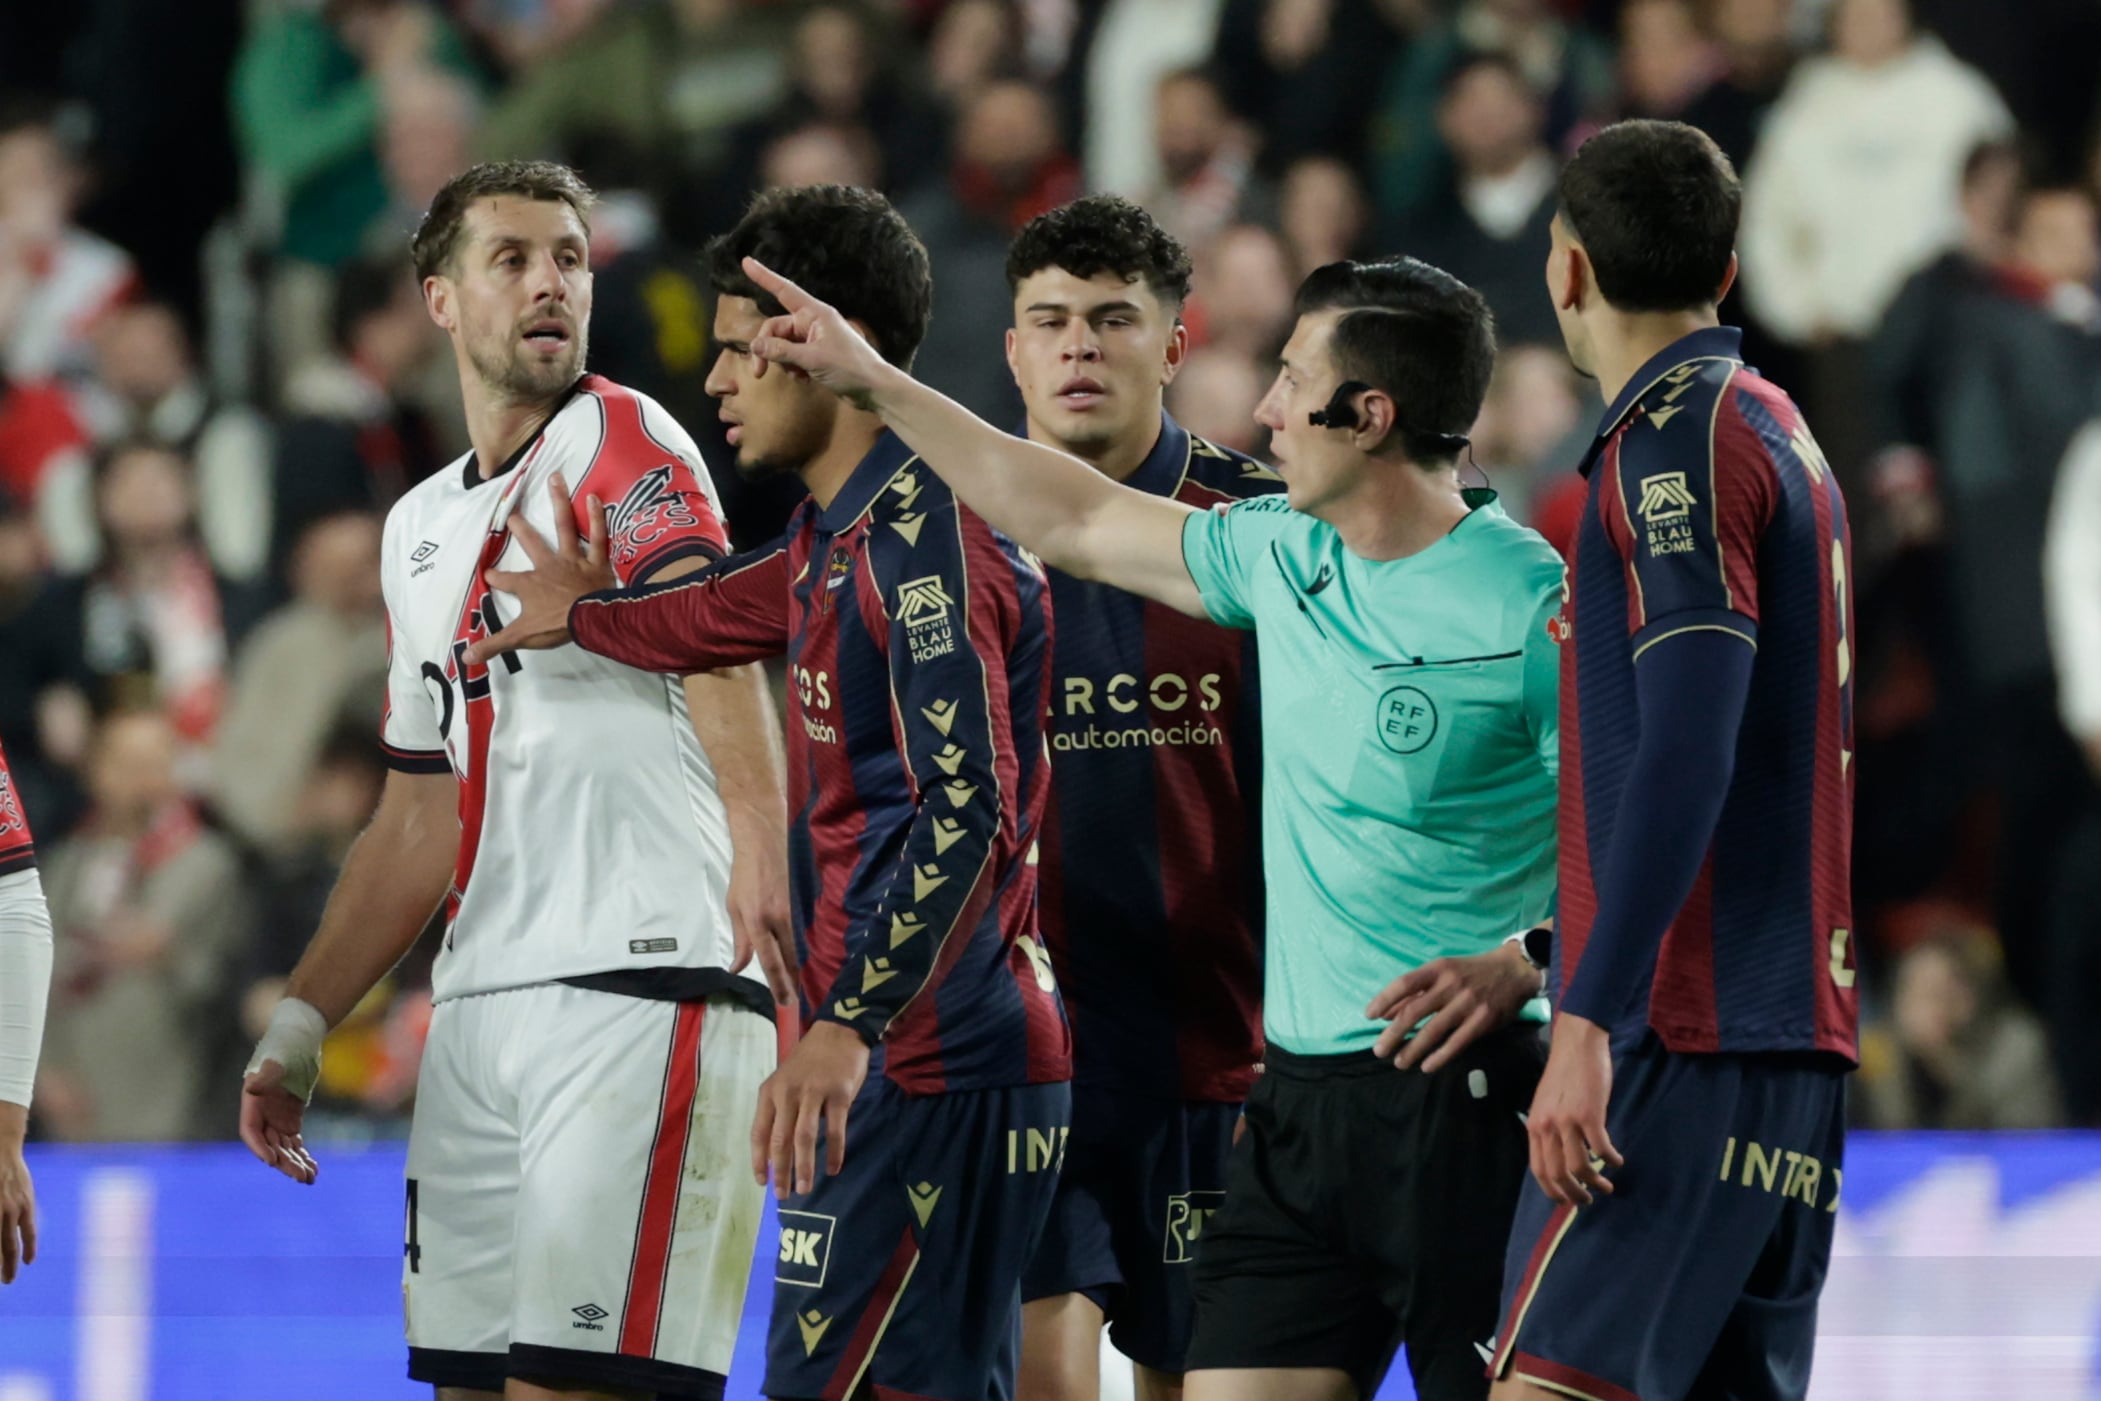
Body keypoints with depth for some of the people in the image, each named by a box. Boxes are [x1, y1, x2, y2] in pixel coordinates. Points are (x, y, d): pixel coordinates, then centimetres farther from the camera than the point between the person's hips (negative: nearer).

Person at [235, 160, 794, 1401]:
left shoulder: (619, 439, -3)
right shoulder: (421, 529, 21)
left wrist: (759, 837, -39)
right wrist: (297, 1029, 25)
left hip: (642, 984, -8)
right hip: (480, 1010, 8)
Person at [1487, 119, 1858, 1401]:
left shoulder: (1679, 440, -9)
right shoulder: (1783, 433, 18)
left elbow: (1683, 756, -20)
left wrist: (1589, 1018, -24)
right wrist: (1532, 959, 28)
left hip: (1684, 1042, -9)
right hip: (1795, 1042, 9)